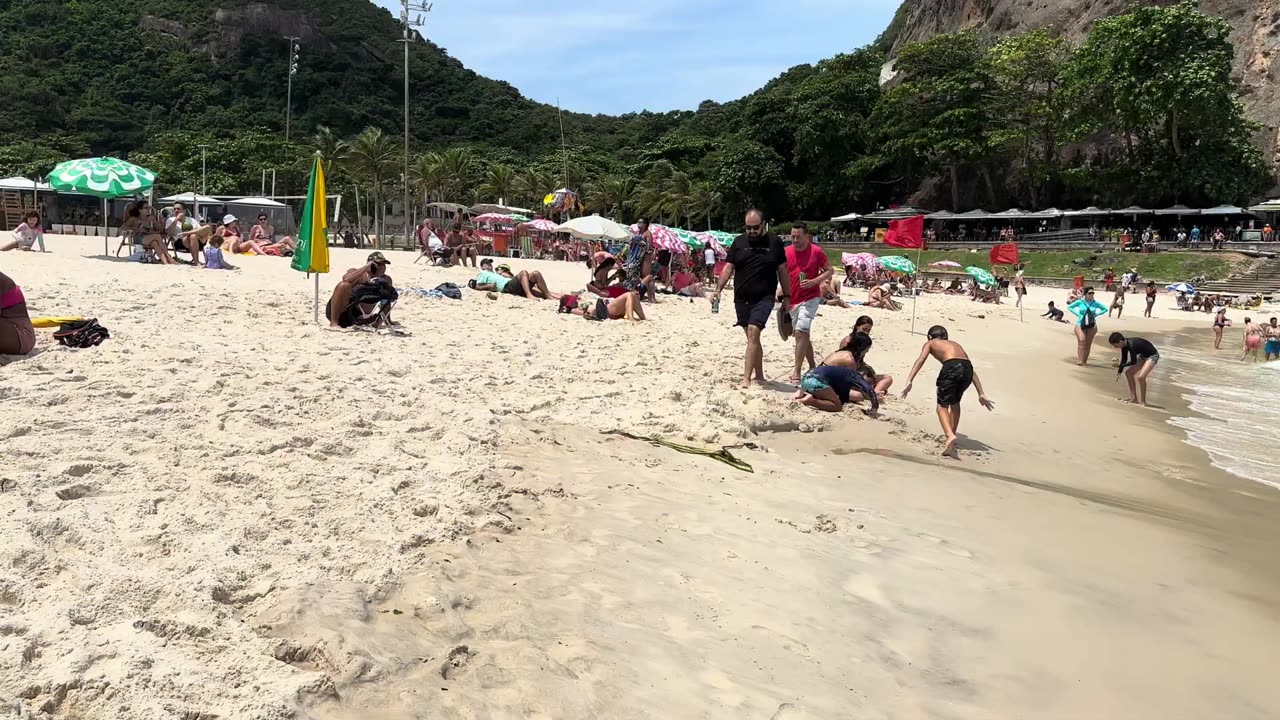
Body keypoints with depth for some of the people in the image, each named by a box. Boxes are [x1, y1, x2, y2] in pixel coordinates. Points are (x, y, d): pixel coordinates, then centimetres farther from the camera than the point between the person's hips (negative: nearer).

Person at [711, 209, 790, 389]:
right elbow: (728, 267, 5)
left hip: (764, 297, -3)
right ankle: (759, 375, 26)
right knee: (752, 337, 12)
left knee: (753, 333, -17)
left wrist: (787, 296, 6)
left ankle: (746, 379, -19)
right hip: (741, 298, 4)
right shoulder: (738, 242, 6)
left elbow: (782, 271, 6)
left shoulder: (774, 242, 1)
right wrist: (718, 289, -6)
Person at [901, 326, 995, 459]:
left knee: (942, 406, 6)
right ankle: (952, 439, 26)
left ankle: (950, 435, -20)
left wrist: (909, 381, -4)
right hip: (967, 367, 5)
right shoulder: (955, 344, 39)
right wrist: (981, 394, 32)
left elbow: (921, 360, 6)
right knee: (955, 403, 26)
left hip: (951, 367, -4)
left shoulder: (930, 343, 27)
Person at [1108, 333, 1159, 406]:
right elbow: (1124, 359, 4)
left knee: (1141, 377, -25)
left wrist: (1120, 366, -19)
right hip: (1143, 356, 10)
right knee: (1129, 373, 7)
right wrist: (1119, 372, 1)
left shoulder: (1131, 345, -33)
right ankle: (1134, 399, 14)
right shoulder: (1124, 345, -7)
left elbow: (1133, 362, -27)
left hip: (1152, 356, -10)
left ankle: (1143, 401, -11)